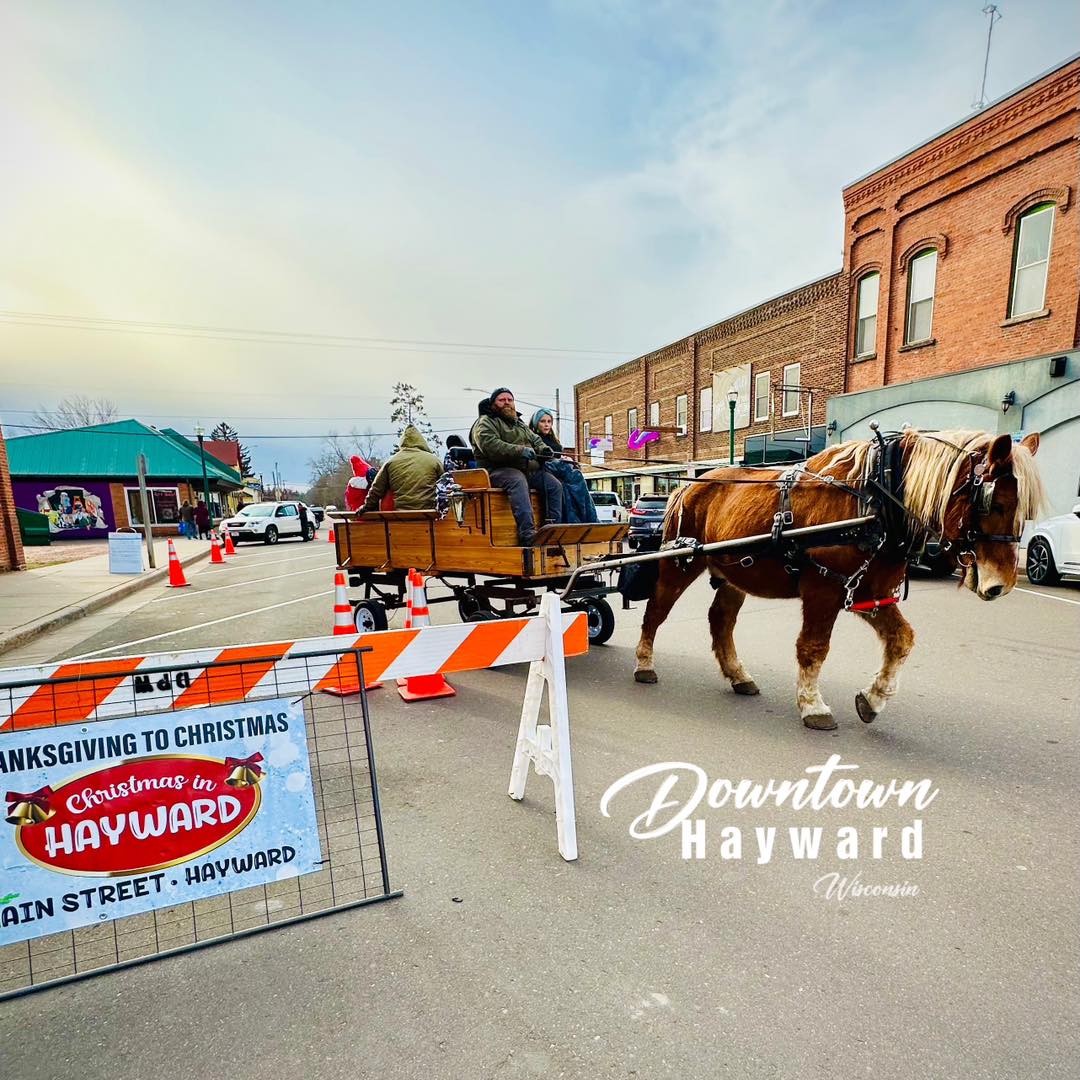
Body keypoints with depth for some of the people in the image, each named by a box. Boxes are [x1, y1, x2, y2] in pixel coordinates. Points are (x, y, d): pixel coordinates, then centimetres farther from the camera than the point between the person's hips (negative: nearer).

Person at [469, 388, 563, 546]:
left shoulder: (520, 423, 30)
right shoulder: (485, 423, 3)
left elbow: (536, 440, 29)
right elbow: (490, 446, -15)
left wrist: (544, 450, 2)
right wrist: (519, 451, -26)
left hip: (529, 469, 8)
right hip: (498, 469, -7)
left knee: (554, 485, -11)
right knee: (518, 482, -38)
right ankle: (527, 533, -47)